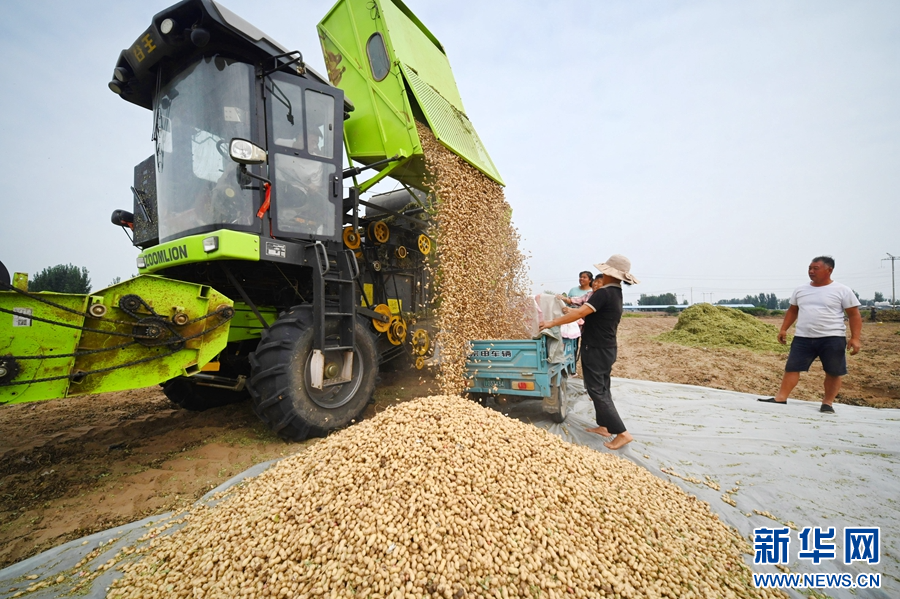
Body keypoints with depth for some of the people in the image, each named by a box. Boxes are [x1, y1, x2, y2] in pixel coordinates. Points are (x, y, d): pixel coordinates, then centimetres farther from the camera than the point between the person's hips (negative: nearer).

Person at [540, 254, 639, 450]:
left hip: (596, 349, -9)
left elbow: (580, 313, -26)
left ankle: (622, 433, -2)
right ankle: (604, 425, 27)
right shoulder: (617, 294, 10)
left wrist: (552, 322, -22)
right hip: (607, 348, 10)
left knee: (596, 390, -3)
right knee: (602, 389, 17)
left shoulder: (604, 293, -21)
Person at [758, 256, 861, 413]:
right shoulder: (800, 290, 10)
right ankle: (781, 398, 2)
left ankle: (827, 403, 17)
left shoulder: (842, 291, -2)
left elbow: (855, 315, -2)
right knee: (792, 367, 0)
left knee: (833, 373, 4)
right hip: (803, 338, 3)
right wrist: (783, 329, 11)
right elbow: (792, 311, 19)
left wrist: (855, 338, -10)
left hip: (832, 339, -3)